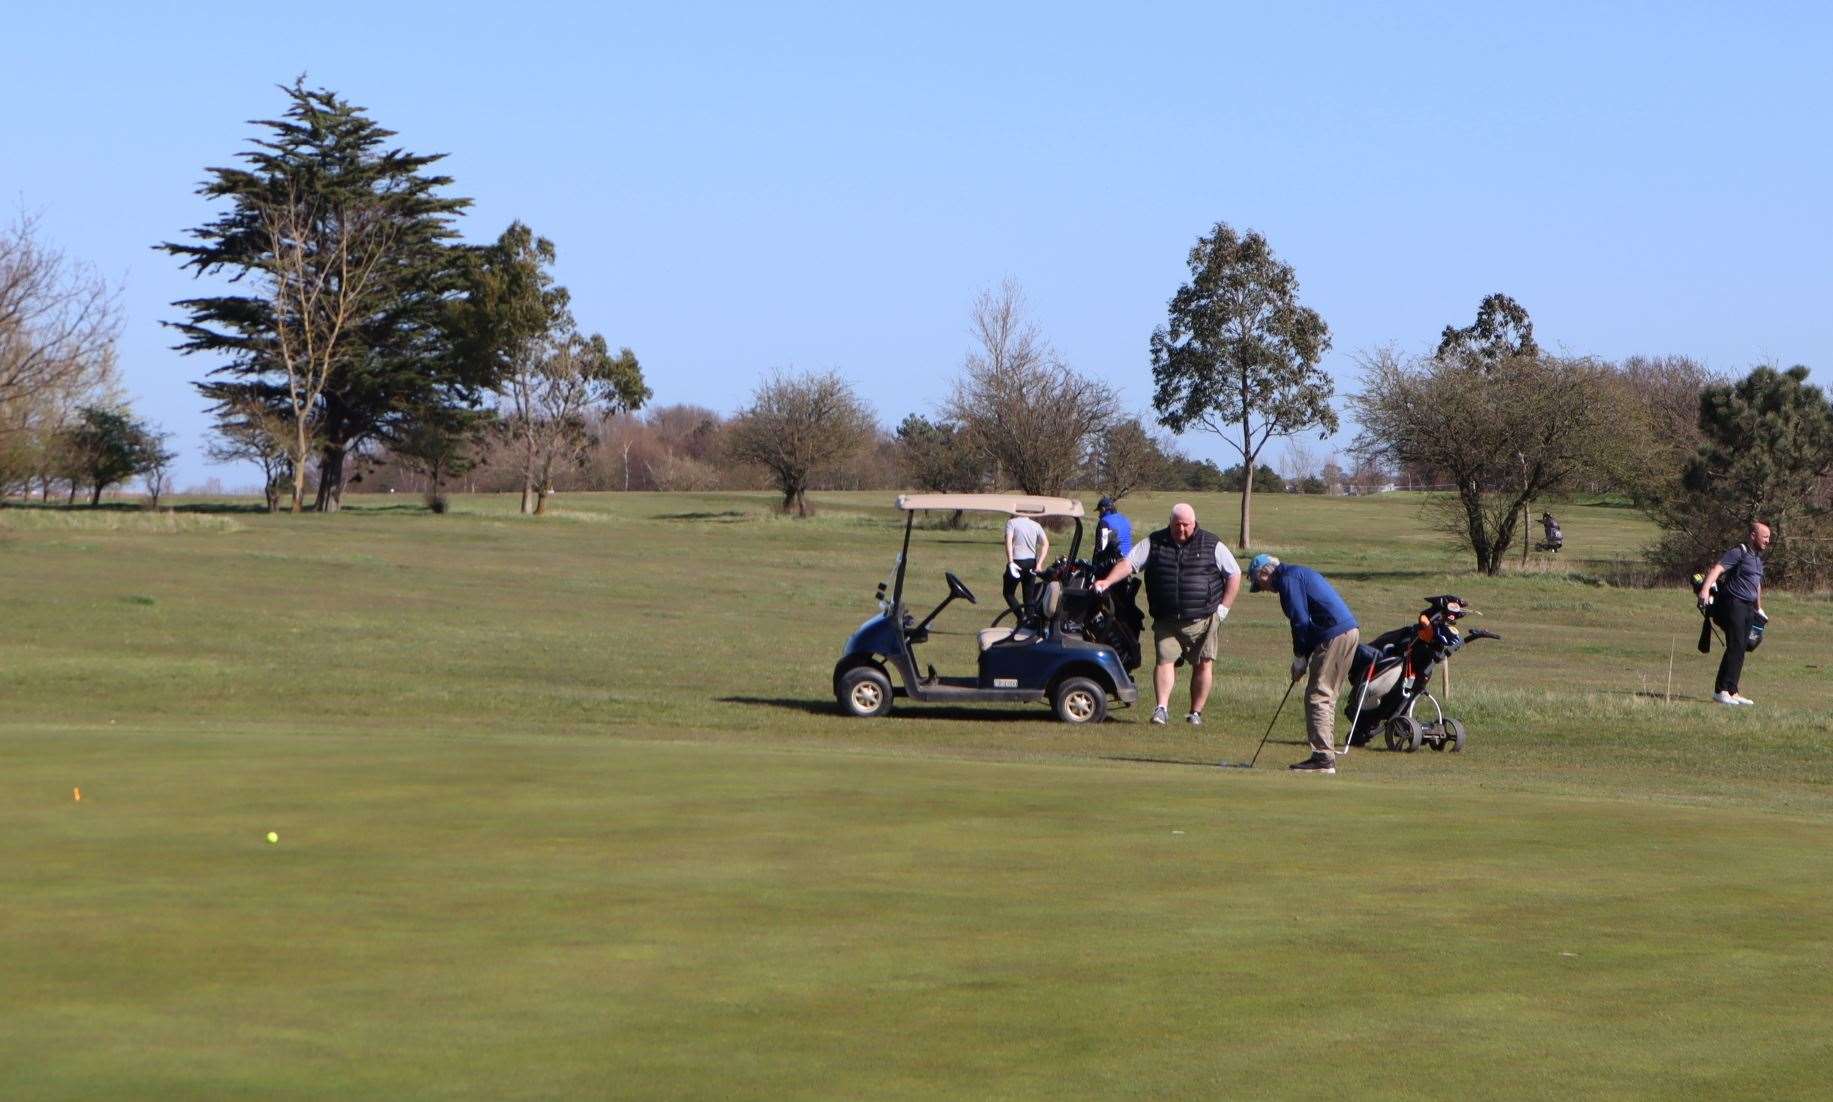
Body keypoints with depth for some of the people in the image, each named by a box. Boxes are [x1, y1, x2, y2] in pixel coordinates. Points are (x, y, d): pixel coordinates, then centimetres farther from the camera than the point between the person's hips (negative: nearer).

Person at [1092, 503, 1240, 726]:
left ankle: (1196, 712, 7)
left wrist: (1224, 607, 1)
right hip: (1166, 622, 1)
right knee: (1165, 660, -11)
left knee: (1204, 664, -1)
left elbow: (1234, 574, 8)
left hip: (1203, 621, -1)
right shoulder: (1154, 543, 6)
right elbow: (1128, 563, -1)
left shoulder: (1212, 546, 4)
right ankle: (1162, 708, -15)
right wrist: (1107, 581, -17)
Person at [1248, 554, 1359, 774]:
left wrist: (1300, 657, -3)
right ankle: (1326, 755, 16)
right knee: (1326, 696, 15)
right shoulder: (1300, 573, 24)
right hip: (1350, 631, 10)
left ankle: (1323, 758, -11)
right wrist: (1303, 657, 18)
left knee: (1317, 696, -8)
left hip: (1334, 636, -10)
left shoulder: (1287, 579, -6)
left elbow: (1300, 620, -12)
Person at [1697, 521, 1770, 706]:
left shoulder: (1758, 558, 19)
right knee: (1735, 647, -14)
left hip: (1748, 608, 9)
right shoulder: (1738, 553, -10)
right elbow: (1717, 569, -23)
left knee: (1740, 649, 7)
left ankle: (1731, 691, 9)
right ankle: (1722, 690, -14)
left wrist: (1759, 609, 39)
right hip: (1733, 605, -9)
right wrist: (1705, 589, -38)